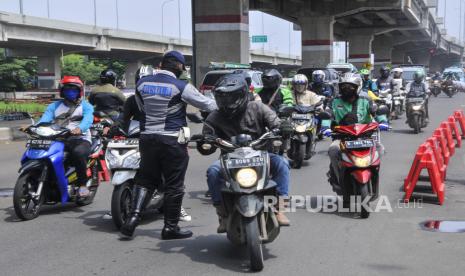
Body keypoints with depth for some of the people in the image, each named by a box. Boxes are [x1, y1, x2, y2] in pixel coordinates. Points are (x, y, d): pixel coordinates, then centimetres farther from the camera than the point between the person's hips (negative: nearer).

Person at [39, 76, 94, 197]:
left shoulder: (85, 106, 9)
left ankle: (83, 184, -21)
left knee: (78, 153, -37)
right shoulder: (54, 106, 20)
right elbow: (45, 119, 1)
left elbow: (88, 119, -13)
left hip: (80, 139, -4)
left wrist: (80, 128, -37)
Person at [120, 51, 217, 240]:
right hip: (172, 140, -5)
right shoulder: (181, 87, -12)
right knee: (174, 185, 5)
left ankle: (133, 216, 0)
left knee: (144, 179, 16)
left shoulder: (142, 83, 3)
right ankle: (170, 227, 11)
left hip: (147, 137, 5)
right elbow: (207, 104, -5)